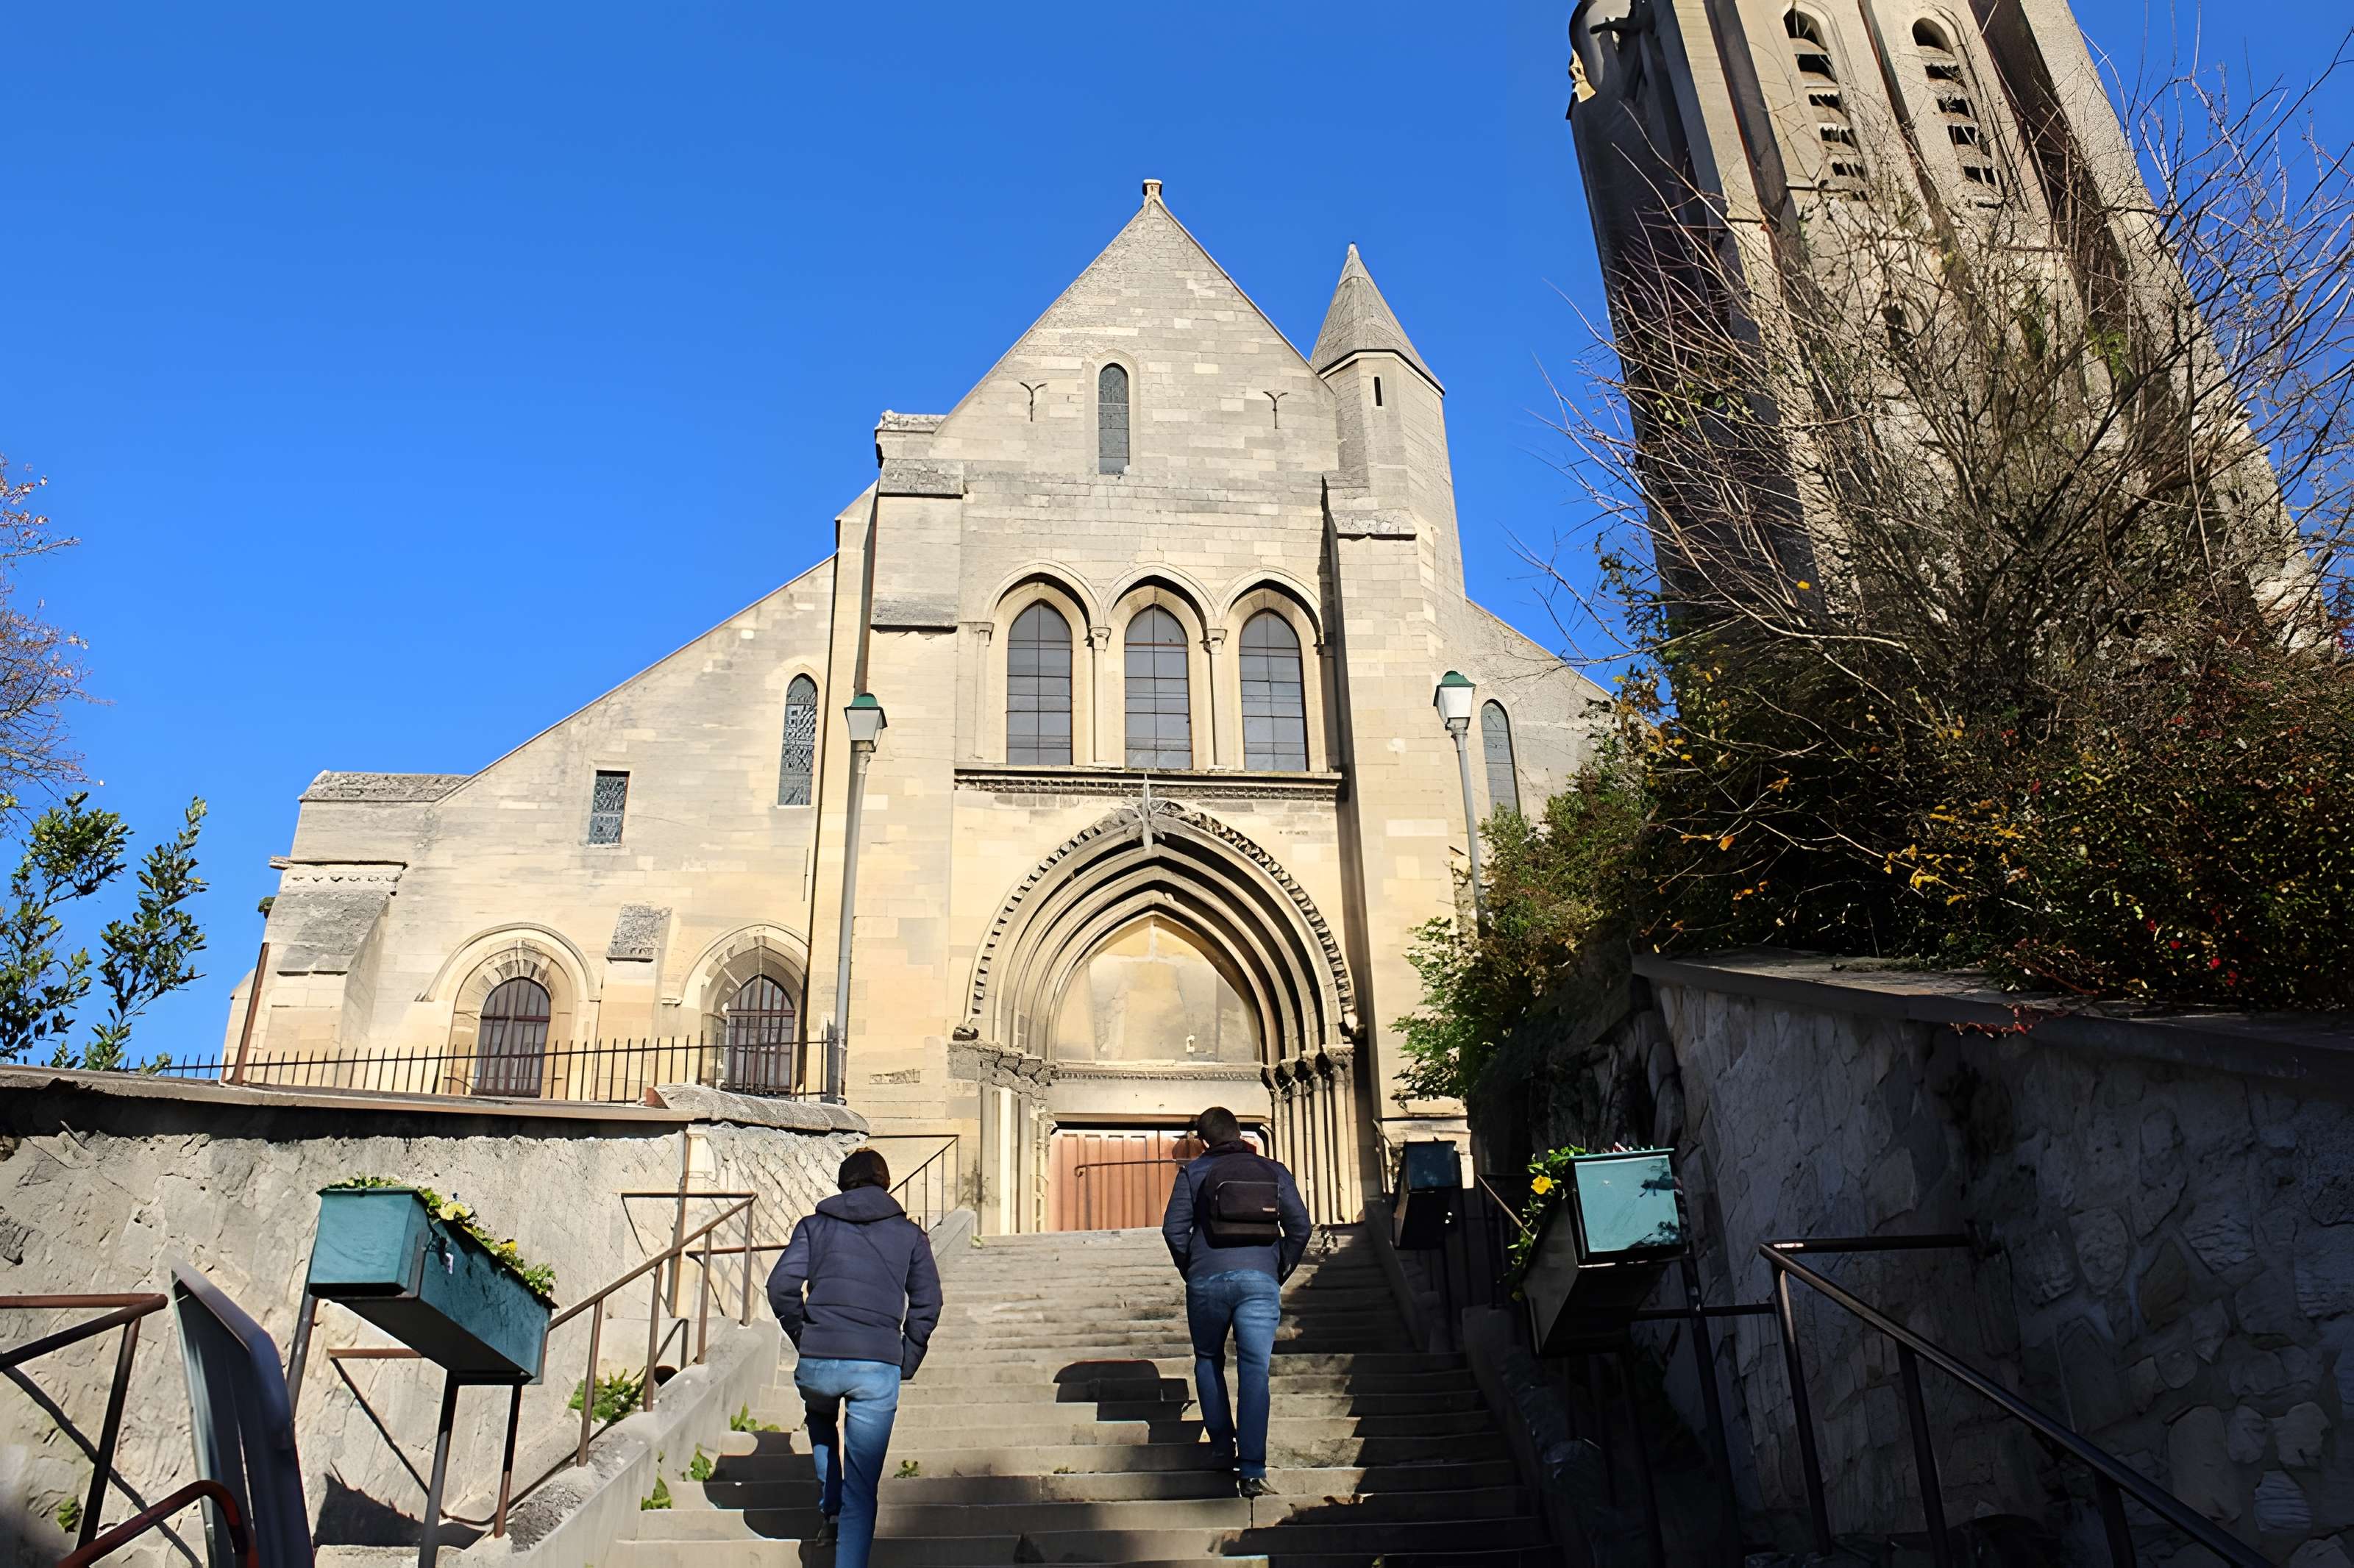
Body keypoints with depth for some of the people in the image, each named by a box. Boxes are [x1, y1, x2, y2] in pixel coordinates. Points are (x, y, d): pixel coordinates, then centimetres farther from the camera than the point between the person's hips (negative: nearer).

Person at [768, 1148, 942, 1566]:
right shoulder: (910, 1234, 13)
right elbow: (927, 1304, 6)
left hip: (817, 1362, 1)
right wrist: (906, 1362, 13)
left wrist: (804, 1337, 13)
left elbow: (781, 1286, 1)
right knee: (861, 1487, 5)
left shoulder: (815, 1225, 12)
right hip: (878, 1366, -1)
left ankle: (831, 1512, 23)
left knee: (821, 1421, 35)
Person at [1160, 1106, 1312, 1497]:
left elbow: (1173, 1228, -1)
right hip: (1260, 1281, 1)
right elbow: (1300, 1226, 6)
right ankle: (1253, 1471, -7)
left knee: (1208, 1361, 21)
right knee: (1255, 1372, 0)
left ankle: (1223, 1449, 19)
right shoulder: (1275, 1172, 13)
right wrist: (1279, 1273, 15)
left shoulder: (1194, 1173, 8)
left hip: (1207, 1279, -1)